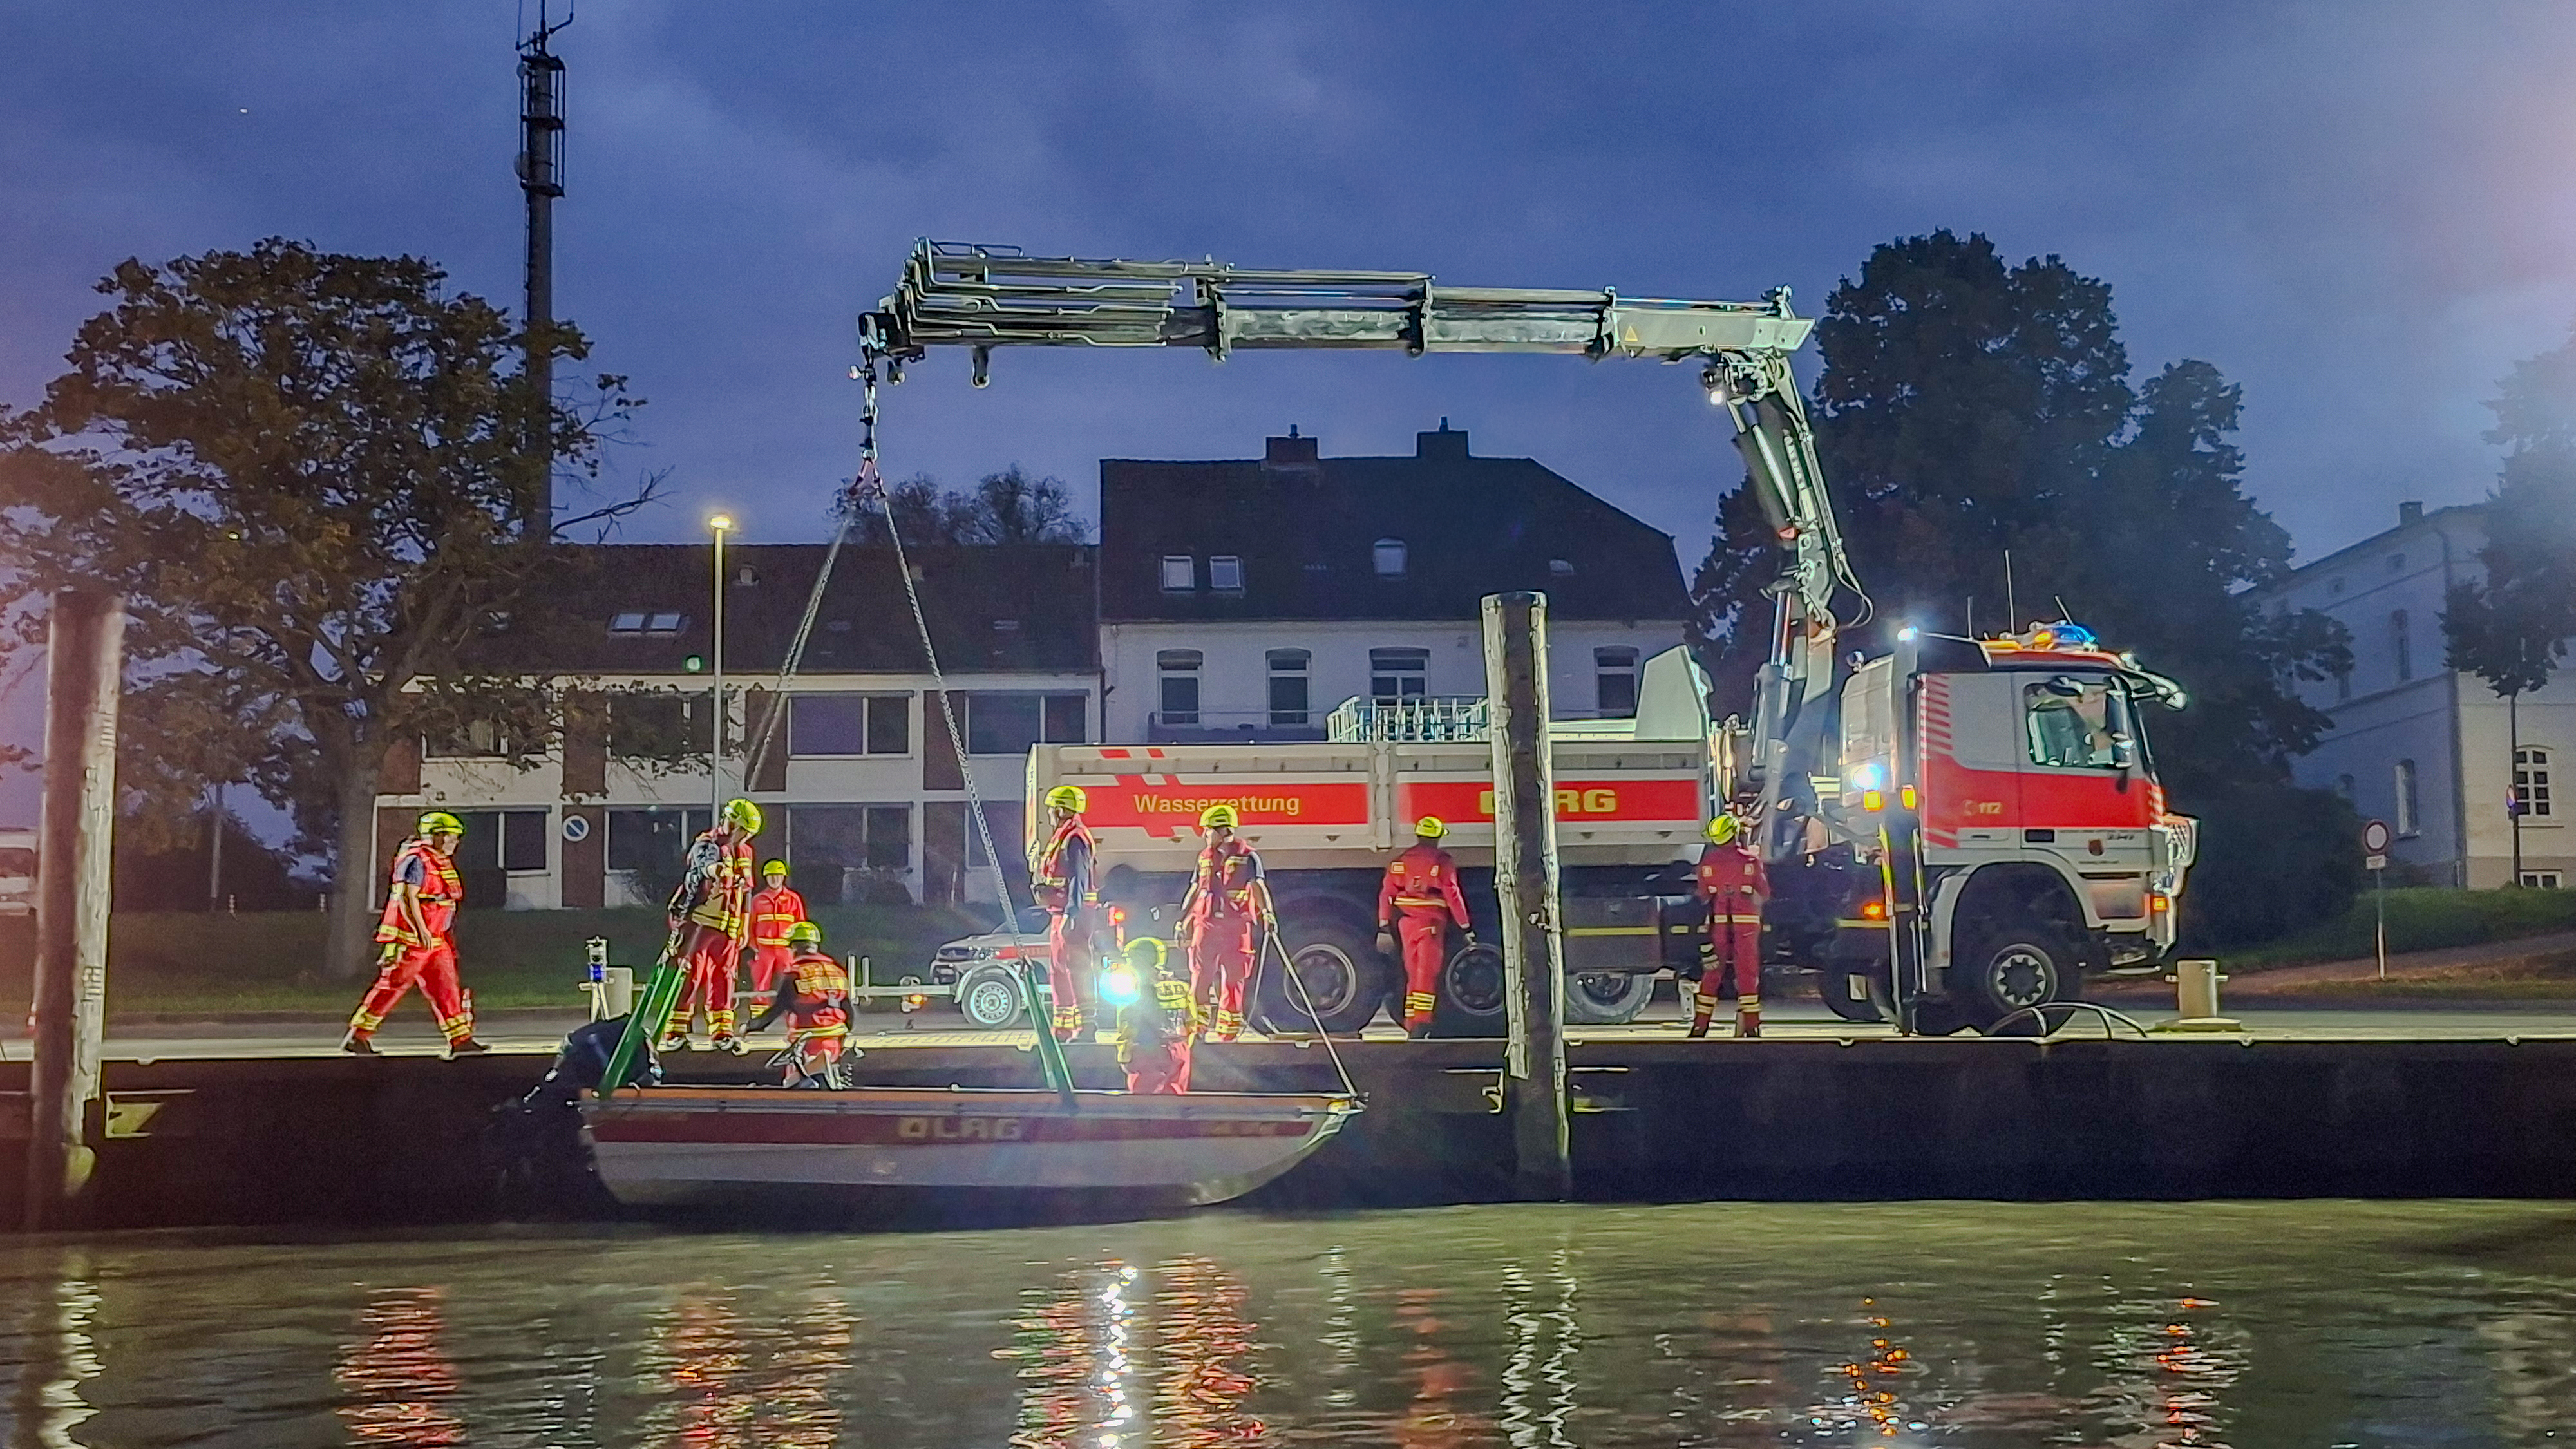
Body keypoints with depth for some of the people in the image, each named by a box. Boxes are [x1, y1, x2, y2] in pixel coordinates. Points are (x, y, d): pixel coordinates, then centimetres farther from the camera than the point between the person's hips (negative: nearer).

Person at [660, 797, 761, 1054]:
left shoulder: (744, 852, 15)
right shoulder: (706, 845, -9)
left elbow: (746, 891, 21)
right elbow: (705, 864, -31)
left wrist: (745, 927, 20)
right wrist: (717, 870, -51)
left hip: (727, 928, 7)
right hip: (698, 922, -7)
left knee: (723, 978, 8)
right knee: (689, 976, -8)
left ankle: (722, 1032, 14)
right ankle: (673, 1033, -5)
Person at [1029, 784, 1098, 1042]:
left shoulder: (1074, 839, -15)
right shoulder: (1062, 837, 19)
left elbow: (1079, 880, -22)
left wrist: (1071, 914, -28)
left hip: (1072, 914, -11)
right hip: (1061, 913, 11)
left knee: (1076, 968, -10)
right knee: (1058, 970, 14)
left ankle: (1084, 1026, -9)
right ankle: (1063, 1027, 20)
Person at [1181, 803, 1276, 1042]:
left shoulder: (1247, 857, -1)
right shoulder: (1205, 857, 15)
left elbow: (1258, 886, -11)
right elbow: (1195, 890, 22)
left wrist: (1267, 911, -27)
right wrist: (1183, 920, 20)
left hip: (1236, 926, -4)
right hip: (1207, 923, 4)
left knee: (1233, 978, 0)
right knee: (1200, 975, -3)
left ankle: (1228, 1026, 8)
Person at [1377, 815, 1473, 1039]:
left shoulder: (1399, 862, 9)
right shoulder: (1443, 862, -5)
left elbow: (1386, 895, 6)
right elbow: (1453, 897, -7)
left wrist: (1384, 928, 8)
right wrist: (1466, 928, -2)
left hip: (1406, 925, 5)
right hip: (1431, 925, -5)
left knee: (1413, 975, 14)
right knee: (1427, 975, -7)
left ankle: (1410, 1024, 15)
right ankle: (1421, 1023, -18)